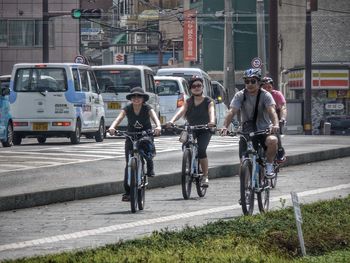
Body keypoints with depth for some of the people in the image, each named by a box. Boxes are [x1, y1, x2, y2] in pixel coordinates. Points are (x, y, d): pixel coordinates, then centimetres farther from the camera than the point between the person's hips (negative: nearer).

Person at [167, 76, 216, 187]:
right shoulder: (188, 102, 5)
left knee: (201, 150, -23)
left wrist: (212, 121, -43)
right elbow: (181, 111, -12)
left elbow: (211, 111, -20)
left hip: (204, 131, -3)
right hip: (191, 129, 3)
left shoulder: (208, 101, -1)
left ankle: (205, 176, -10)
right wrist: (172, 121, -32)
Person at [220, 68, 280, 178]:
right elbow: (231, 111, -17)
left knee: (272, 140, -35)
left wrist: (275, 125, -45)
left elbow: (272, 111, -24)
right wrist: (225, 126, -36)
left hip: (264, 129, -2)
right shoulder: (240, 95, -4)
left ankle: (269, 165, -12)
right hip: (247, 131, 2)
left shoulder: (265, 95, -8)